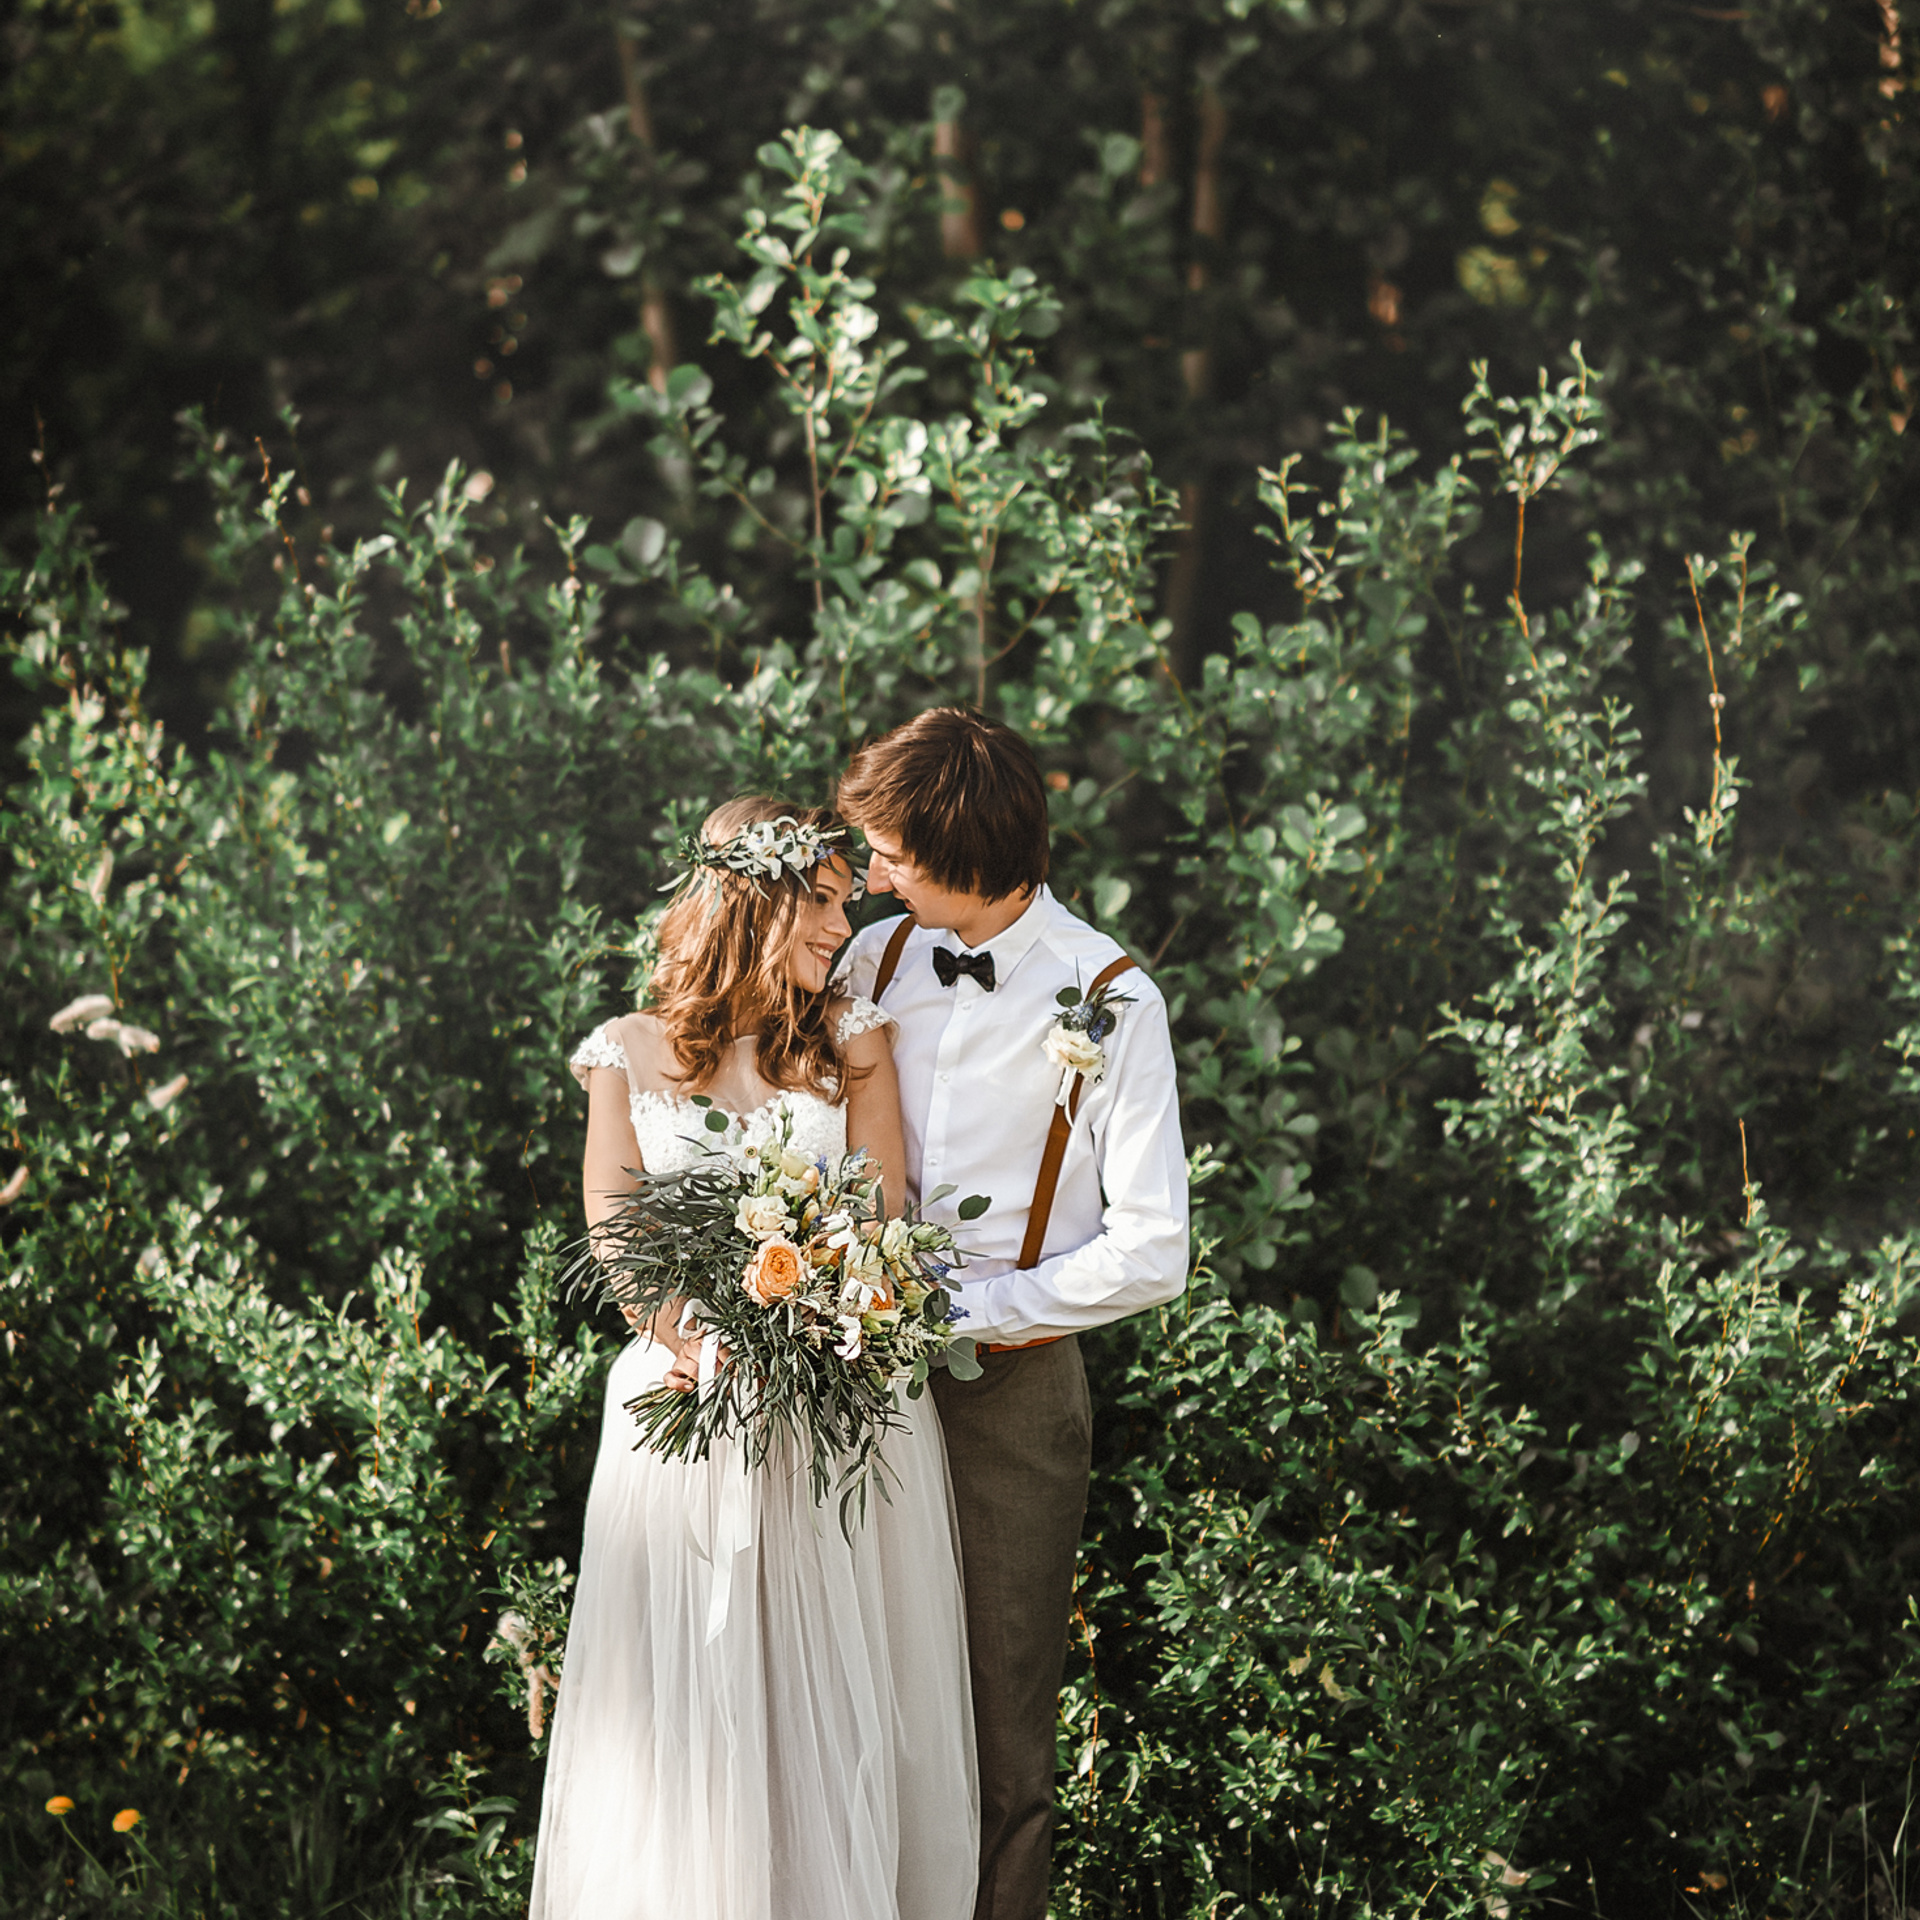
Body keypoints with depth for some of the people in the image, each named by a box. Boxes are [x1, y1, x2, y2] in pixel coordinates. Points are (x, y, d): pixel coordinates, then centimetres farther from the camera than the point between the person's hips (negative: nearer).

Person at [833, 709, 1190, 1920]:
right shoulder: (874, 963, 3)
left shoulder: (1109, 1001, -10)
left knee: (1004, 1725, 5)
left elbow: (1150, 1254, -12)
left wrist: (959, 1311, -13)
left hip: (1011, 1383, -4)